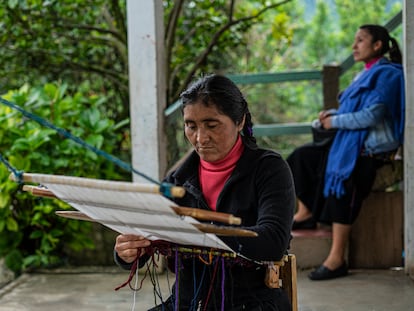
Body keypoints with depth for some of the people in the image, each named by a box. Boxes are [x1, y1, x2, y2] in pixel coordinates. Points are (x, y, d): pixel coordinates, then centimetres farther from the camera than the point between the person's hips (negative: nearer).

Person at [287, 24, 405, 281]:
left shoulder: (386, 74, -12)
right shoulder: (368, 74, 19)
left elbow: (371, 115, -23)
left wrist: (335, 122, -13)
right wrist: (332, 114, 3)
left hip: (372, 149, -11)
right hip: (353, 144, 11)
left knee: (341, 181, -30)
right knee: (303, 156, 8)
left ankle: (337, 259, -29)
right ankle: (305, 213, 13)